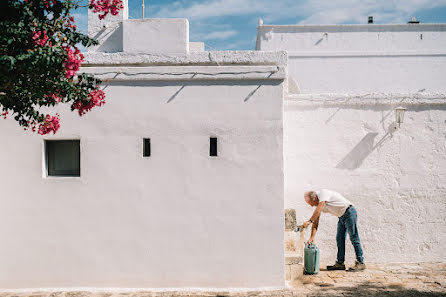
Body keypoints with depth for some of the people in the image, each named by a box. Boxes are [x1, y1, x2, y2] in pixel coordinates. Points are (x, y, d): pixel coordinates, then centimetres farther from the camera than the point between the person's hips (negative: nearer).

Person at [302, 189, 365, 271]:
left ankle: (360, 263, -2)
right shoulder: (318, 204, 6)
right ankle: (340, 263, 12)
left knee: (353, 238, -7)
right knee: (340, 240, 7)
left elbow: (319, 209, -33)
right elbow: (316, 222, 5)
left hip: (349, 212, -9)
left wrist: (309, 221, -34)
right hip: (341, 217, 9)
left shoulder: (323, 193, -20)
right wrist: (312, 237, -3)